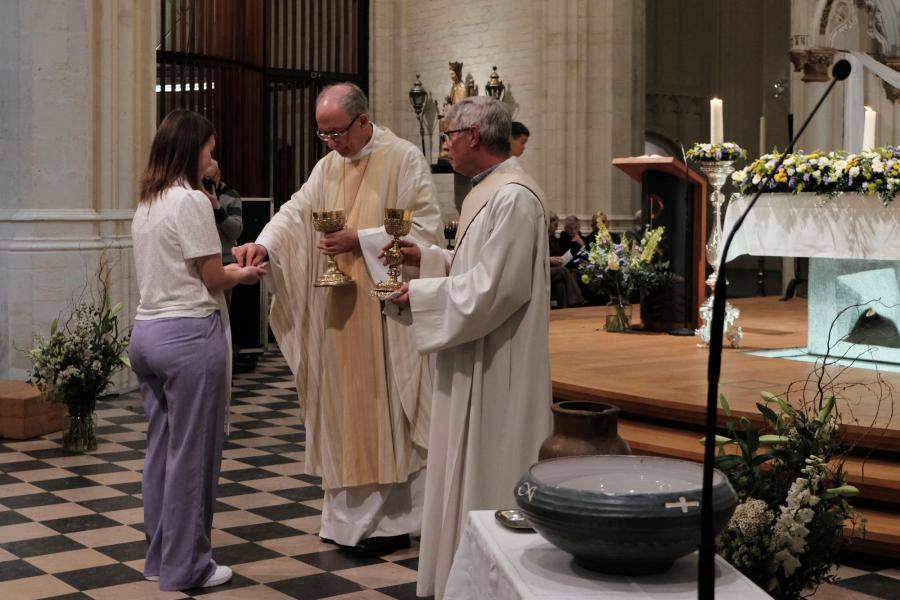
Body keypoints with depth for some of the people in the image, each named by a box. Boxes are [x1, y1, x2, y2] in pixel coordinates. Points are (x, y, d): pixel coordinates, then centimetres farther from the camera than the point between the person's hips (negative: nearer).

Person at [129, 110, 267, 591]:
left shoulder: (147, 203, 12)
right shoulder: (192, 200, -13)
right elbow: (213, 279, -10)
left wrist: (228, 270, 13)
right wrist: (243, 274, 8)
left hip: (147, 331, 9)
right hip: (190, 334, -9)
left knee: (161, 448, 15)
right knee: (191, 454, 1)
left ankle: (159, 556, 24)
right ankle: (185, 567, 9)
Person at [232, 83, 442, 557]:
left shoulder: (404, 159, -6)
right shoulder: (329, 166, 14)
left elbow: (425, 228, -12)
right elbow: (297, 212, 5)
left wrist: (360, 240, -18)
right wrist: (263, 244, -15)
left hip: (384, 309, -6)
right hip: (337, 309, 7)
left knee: (382, 409, -3)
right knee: (343, 409, 9)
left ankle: (392, 521, 6)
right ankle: (349, 514, 19)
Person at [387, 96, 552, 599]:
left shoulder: (513, 198, -21)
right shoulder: (488, 191, 12)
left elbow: (491, 288, -25)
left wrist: (422, 293, -15)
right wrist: (427, 256, 10)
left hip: (495, 370, -11)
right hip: (475, 363, 11)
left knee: (486, 474, 0)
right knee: (466, 471, 17)